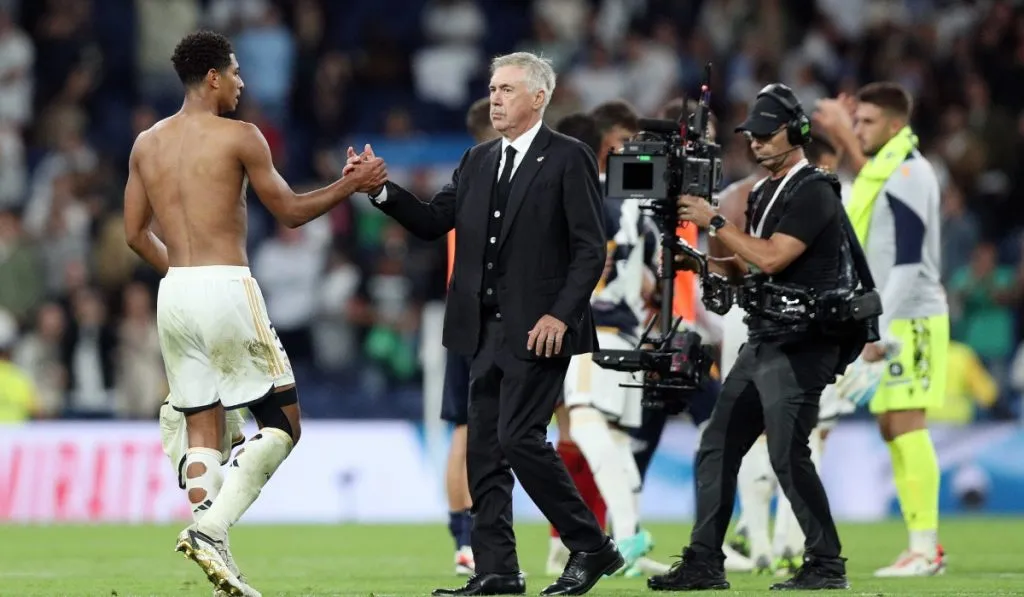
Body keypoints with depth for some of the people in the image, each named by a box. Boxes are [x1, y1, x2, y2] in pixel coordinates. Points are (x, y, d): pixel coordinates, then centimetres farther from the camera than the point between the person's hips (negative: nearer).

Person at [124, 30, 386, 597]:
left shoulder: (146, 143, 11)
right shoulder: (239, 137, -5)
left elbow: (135, 234, 14)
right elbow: (290, 212, 2)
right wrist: (350, 185, 15)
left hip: (174, 294, 6)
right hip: (228, 289, -6)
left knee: (202, 431, 8)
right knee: (281, 423, 3)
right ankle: (210, 526, -14)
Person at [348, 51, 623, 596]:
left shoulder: (568, 159, -5)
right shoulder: (478, 162, 15)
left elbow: (590, 249, -9)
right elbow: (432, 221, 10)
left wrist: (560, 315, -17)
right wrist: (380, 190, -5)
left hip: (537, 330, -7)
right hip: (486, 331, 7)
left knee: (519, 438, -14)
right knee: (484, 447, 5)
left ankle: (591, 547, -1)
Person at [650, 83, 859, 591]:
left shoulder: (814, 194, -11)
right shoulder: (764, 194, 18)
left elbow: (769, 259, -21)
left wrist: (714, 221, -15)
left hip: (800, 348, -10)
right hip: (762, 343, 10)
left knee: (788, 455, -14)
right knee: (717, 447, 6)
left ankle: (827, 566, -7)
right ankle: (704, 563, 9)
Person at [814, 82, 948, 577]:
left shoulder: (908, 176, -14)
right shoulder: (886, 168, 13)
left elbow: (908, 262, -19)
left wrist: (882, 330, -21)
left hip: (910, 319, -10)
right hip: (891, 321, 10)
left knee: (906, 424, -11)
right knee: (892, 427, 9)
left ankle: (925, 548, -11)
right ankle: (921, 544, 13)